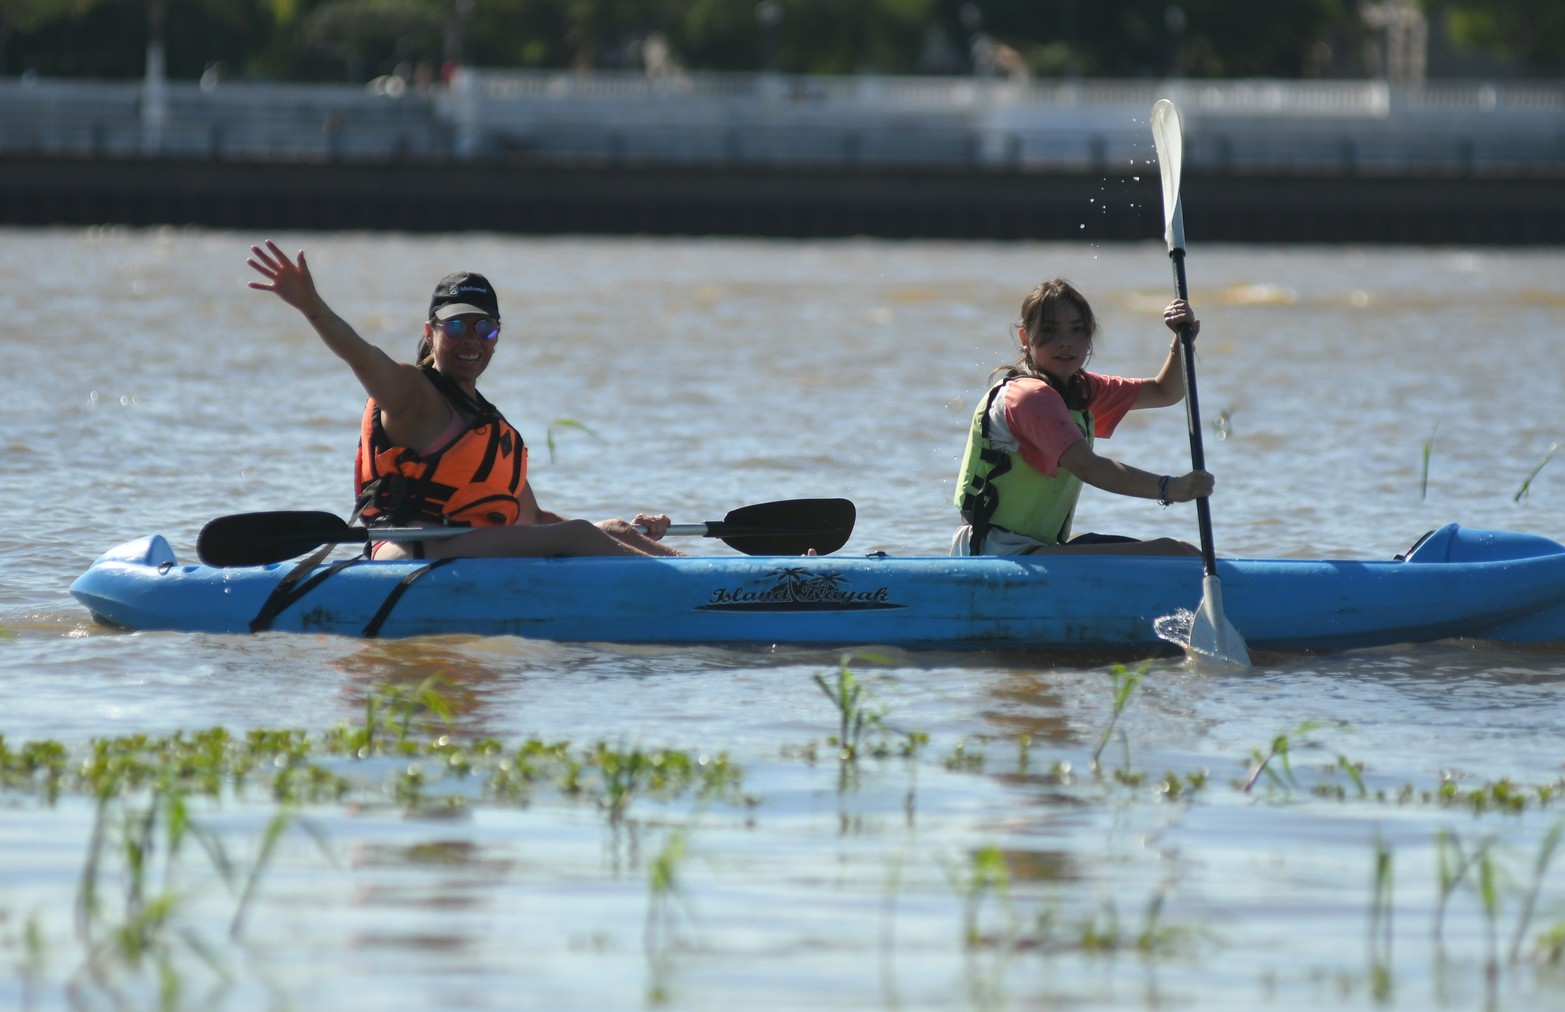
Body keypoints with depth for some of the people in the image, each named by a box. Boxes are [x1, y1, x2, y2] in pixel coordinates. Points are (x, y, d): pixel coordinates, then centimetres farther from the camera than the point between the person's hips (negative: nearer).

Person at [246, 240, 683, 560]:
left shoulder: (493, 426, 25)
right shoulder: (412, 392, -1)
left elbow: (528, 518, 26)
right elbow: (360, 354, -21)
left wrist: (628, 530, 15)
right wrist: (311, 306, -42)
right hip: (415, 556, -9)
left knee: (612, 534, 1)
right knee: (576, 536, -20)